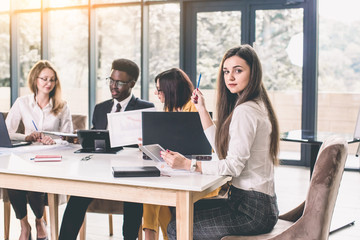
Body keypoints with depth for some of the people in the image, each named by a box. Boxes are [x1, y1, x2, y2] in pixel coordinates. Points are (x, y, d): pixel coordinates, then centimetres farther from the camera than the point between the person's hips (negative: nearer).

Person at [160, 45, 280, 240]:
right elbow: (222, 147, 15)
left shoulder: (245, 111, -19)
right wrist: (202, 109, 15)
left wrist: (188, 164, -24)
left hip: (251, 210, -10)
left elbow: (234, 165, -23)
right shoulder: (256, 105, 13)